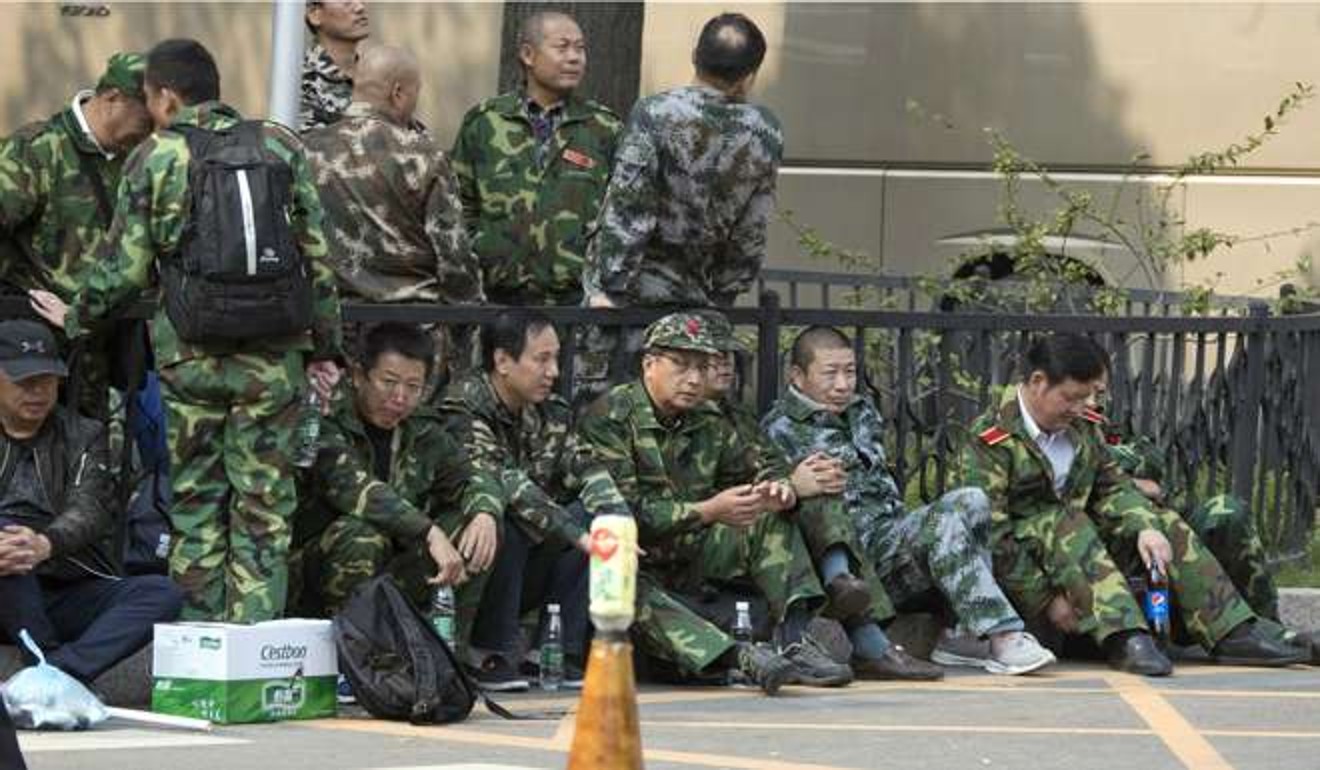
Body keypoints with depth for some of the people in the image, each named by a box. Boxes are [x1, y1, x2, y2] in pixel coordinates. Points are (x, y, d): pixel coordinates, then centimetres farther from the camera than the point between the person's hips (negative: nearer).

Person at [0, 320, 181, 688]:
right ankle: (48, 665, -34)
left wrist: (46, 544, -31)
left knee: (162, 592, -23)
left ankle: (58, 673, -41)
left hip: (69, 594, 2)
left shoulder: (82, 437, 12)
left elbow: (90, 510, -7)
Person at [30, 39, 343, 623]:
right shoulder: (280, 147, 4)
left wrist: (76, 318, 18)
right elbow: (317, 258, 4)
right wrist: (325, 348, 11)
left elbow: (125, 267, 0)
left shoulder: (155, 159, -1)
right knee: (264, 508, 4)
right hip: (273, 357, 1)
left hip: (190, 356, -1)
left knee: (195, 505, 9)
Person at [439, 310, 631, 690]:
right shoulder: (464, 409, -17)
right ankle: (494, 657, -21)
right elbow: (505, 484, -29)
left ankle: (576, 656, -11)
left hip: (528, 569, 7)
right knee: (506, 520, -34)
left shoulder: (549, 411, 7)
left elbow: (586, 470, -3)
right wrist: (579, 537, -35)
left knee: (599, 514, -12)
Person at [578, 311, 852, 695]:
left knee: (771, 520, -7)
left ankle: (795, 639, -23)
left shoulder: (708, 422, 8)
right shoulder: (610, 417, -13)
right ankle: (742, 658, -54)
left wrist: (780, 489, -11)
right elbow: (626, 511, -22)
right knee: (628, 593, -39)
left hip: (691, 556, 7)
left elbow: (756, 470, 16)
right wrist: (709, 512, -30)